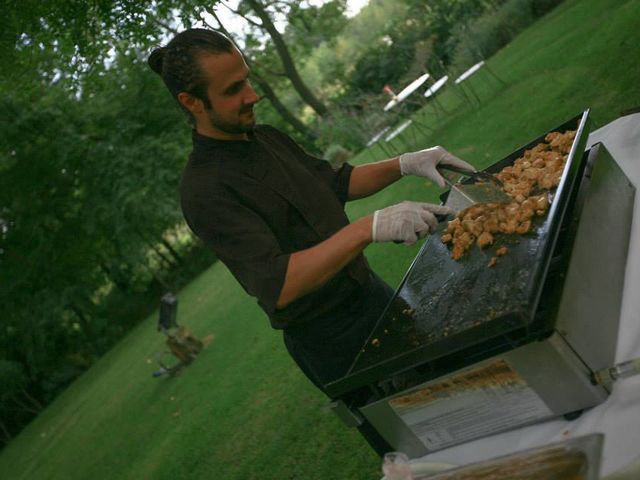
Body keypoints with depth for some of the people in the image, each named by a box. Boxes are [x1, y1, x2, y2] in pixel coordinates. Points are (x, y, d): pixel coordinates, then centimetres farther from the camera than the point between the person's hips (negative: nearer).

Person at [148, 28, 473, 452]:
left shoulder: (265, 137, 3)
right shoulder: (204, 190, -24)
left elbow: (336, 183, 13)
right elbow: (277, 285, -33)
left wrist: (405, 164, -2)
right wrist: (369, 229, -39)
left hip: (371, 291, 8)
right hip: (330, 341, -8)